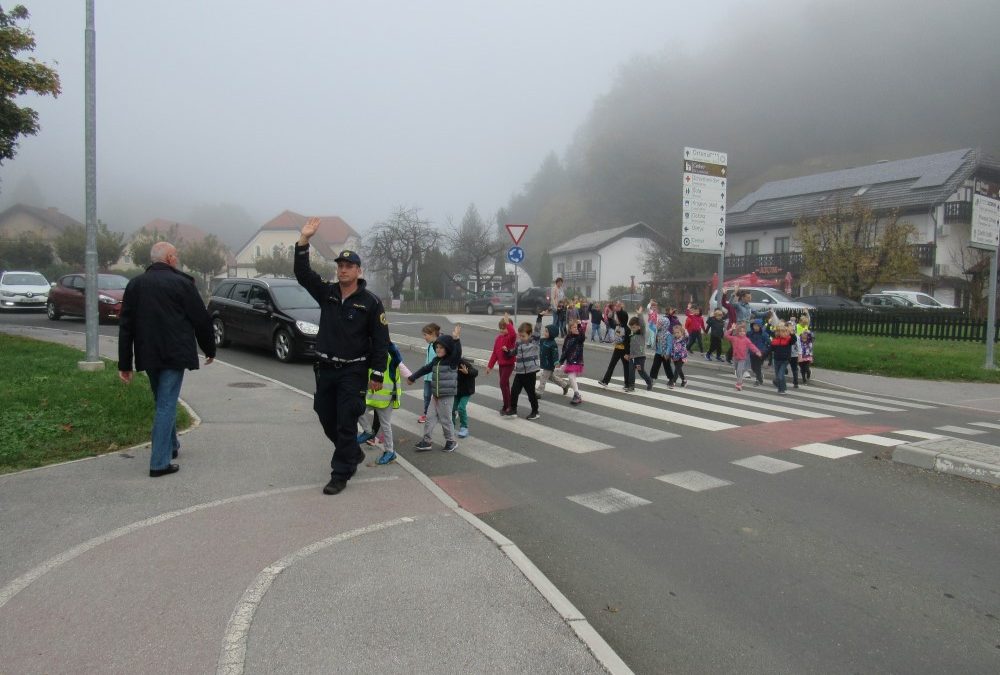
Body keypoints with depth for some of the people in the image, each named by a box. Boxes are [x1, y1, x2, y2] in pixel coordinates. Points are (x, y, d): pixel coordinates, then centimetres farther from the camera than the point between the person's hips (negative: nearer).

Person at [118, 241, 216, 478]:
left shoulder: (135, 284, 10)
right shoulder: (181, 283, -6)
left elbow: (126, 326, 8)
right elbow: (201, 320, -5)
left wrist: (124, 364, 9)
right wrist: (210, 349, 9)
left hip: (148, 355, 6)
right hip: (174, 354, -6)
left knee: (163, 401, 22)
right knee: (167, 405, -3)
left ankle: (171, 445, 37)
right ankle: (160, 463, -4)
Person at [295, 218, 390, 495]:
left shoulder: (370, 302, -8)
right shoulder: (326, 292, 4)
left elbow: (381, 340, -8)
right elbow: (302, 273, -6)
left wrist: (377, 374, -12)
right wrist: (304, 240, -17)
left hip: (353, 372, -5)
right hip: (325, 369, 5)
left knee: (346, 423, -4)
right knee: (327, 418, 15)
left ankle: (340, 475, 6)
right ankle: (353, 454, 38)